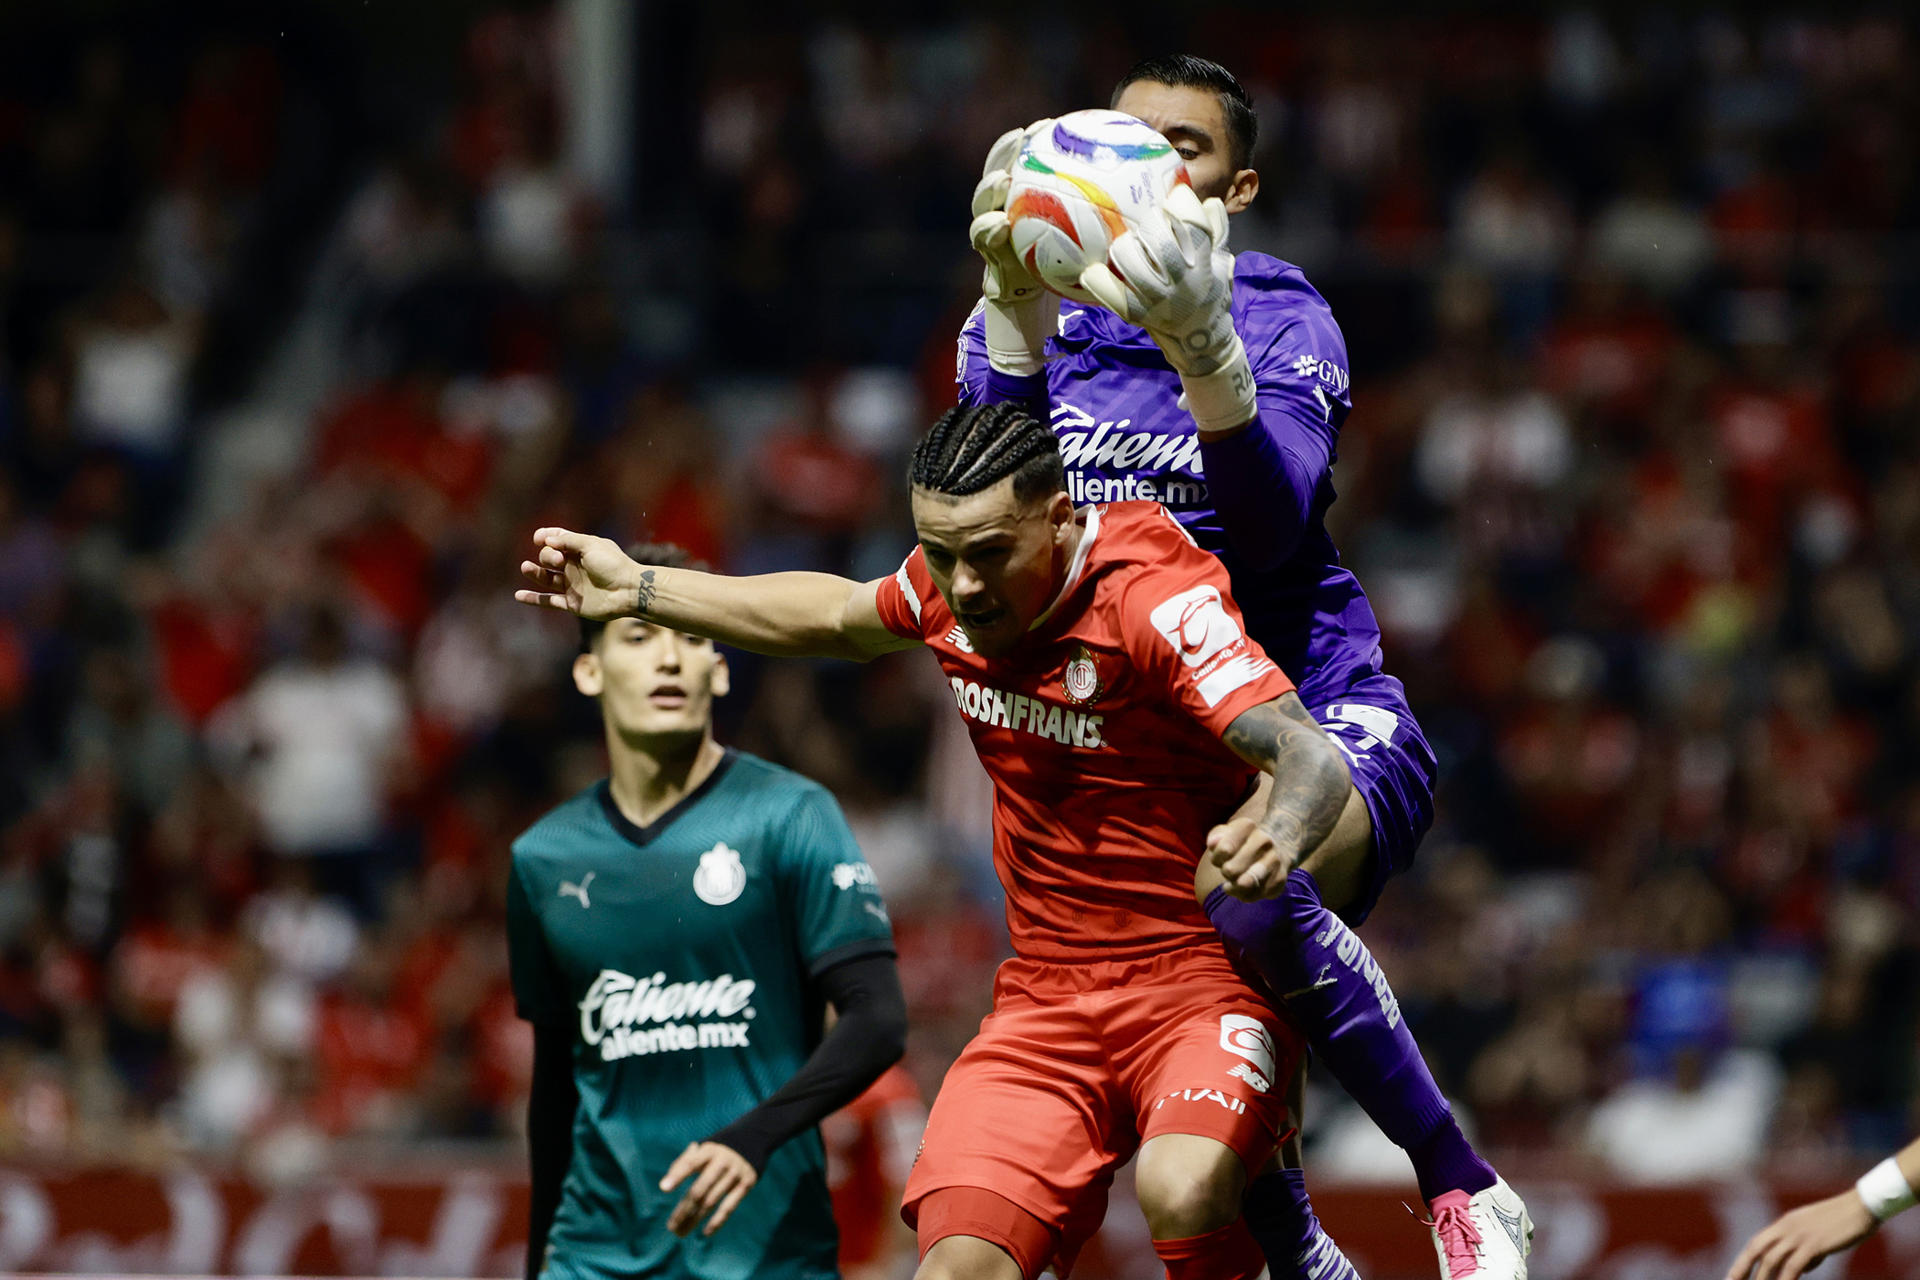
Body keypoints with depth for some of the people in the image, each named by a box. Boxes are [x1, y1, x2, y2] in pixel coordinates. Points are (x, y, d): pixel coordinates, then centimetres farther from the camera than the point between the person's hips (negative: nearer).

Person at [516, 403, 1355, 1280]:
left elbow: (1315, 759, -29)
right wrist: (639, 590, 30)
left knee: (1182, 1197, -36)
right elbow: (839, 618, 24)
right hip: (1046, 1000, 5)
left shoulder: (1159, 603, -21)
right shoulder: (949, 586, 0)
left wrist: (1274, 838, -52)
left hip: (1204, 975, -5)